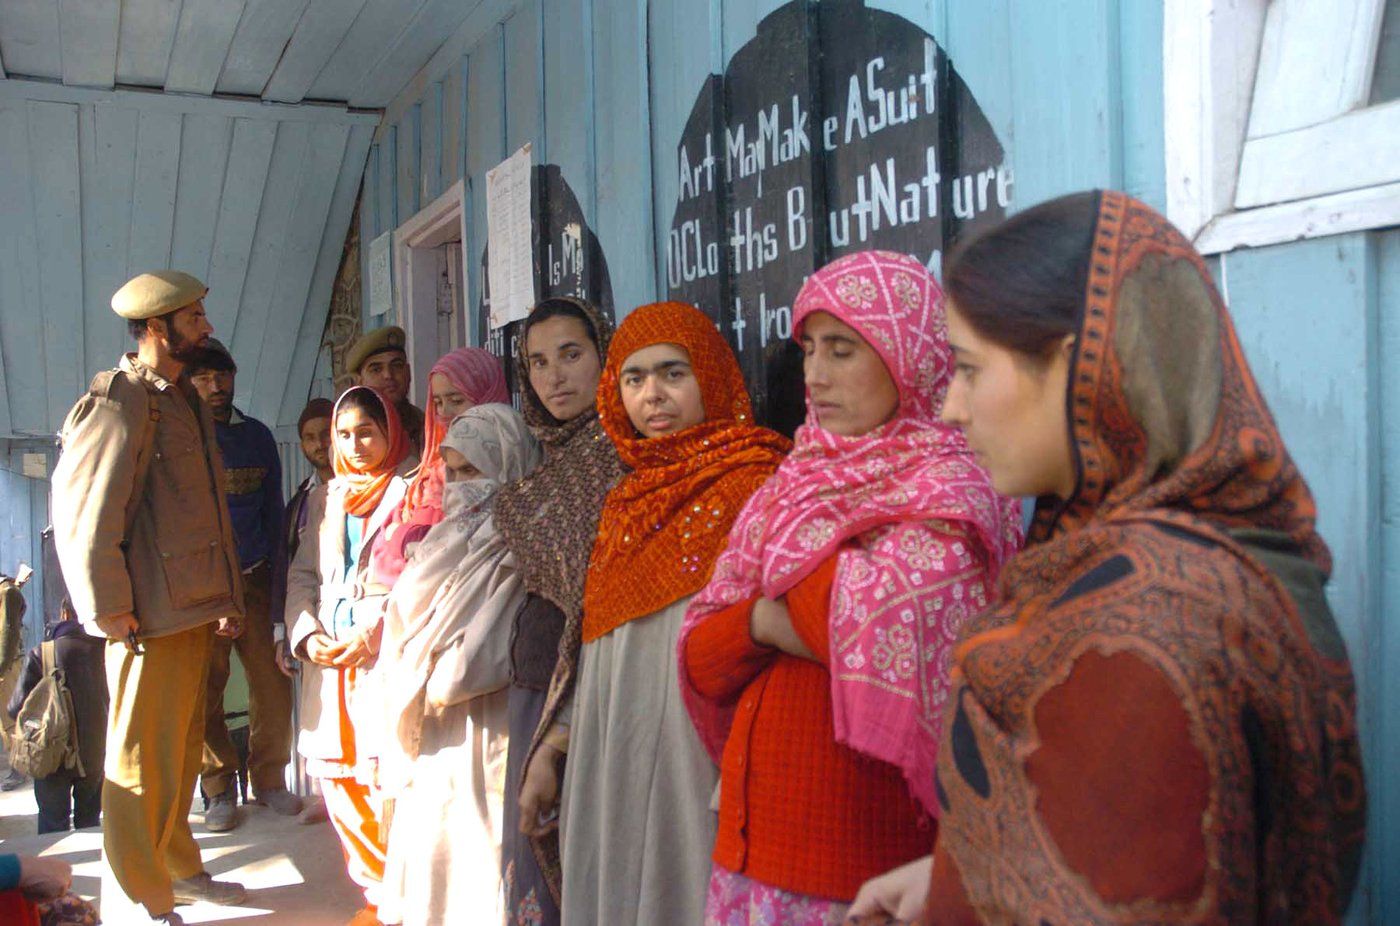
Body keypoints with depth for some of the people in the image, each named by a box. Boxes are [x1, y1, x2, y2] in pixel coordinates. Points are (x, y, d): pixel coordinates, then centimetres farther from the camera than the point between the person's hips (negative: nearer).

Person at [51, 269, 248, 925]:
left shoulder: (187, 400, 16)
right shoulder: (118, 402, -12)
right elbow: (80, 509, -18)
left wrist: (228, 597, 17)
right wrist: (109, 611, -16)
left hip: (196, 612, 9)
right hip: (149, 619, -9)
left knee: (181, 752, 19)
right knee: (141, 761, 2)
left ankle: (176, 871, 33)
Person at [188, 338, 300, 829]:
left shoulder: (257, 435, 10)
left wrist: (278, 586, 6)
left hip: (254, 577, 2)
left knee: (273, 682, -1)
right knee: (203, 691, -1)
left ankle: (269, 780, 15)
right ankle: (219, 789, 14)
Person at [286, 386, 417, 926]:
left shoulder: (414, 491, 0)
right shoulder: (326, 499, 20)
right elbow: (302, 575, 18)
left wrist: (372, 635, -14)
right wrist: (307, 634, 1)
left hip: (388, 658, -6)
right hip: (327, 661, 6)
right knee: (336, 778, 5)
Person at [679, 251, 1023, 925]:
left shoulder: (948, 488, -10)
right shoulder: (790, 486, 9)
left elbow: (875, 619, -27)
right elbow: (699, 661, 5)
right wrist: (762, 622, -15)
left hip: (871, 866, -5)